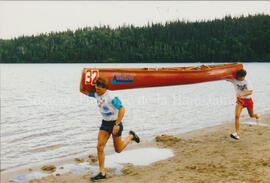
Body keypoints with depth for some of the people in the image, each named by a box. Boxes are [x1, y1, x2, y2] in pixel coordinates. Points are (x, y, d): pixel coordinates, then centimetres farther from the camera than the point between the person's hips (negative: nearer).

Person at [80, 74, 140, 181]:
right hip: (105, 123, 6)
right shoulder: (96, 94, -1)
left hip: (115, 123, -6)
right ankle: (102, 173, 2)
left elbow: (122, 109, -26)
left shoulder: (111, 96, -23)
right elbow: (82, 90, 9)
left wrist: (117, 124, -30)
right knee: (100, 147, -6)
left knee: (118, 150, 9)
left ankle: (131, 136, 36)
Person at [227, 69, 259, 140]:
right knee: (237, 116, -19)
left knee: (251, 115, 20)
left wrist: (242, 94, -37)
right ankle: (237, 133, -19)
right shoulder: (234, 80, -9)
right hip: (240, 100, 0)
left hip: (248, 100, 0)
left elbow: (250, 92, -22)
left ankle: (256, 115, 59)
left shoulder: (247, 82, -11)